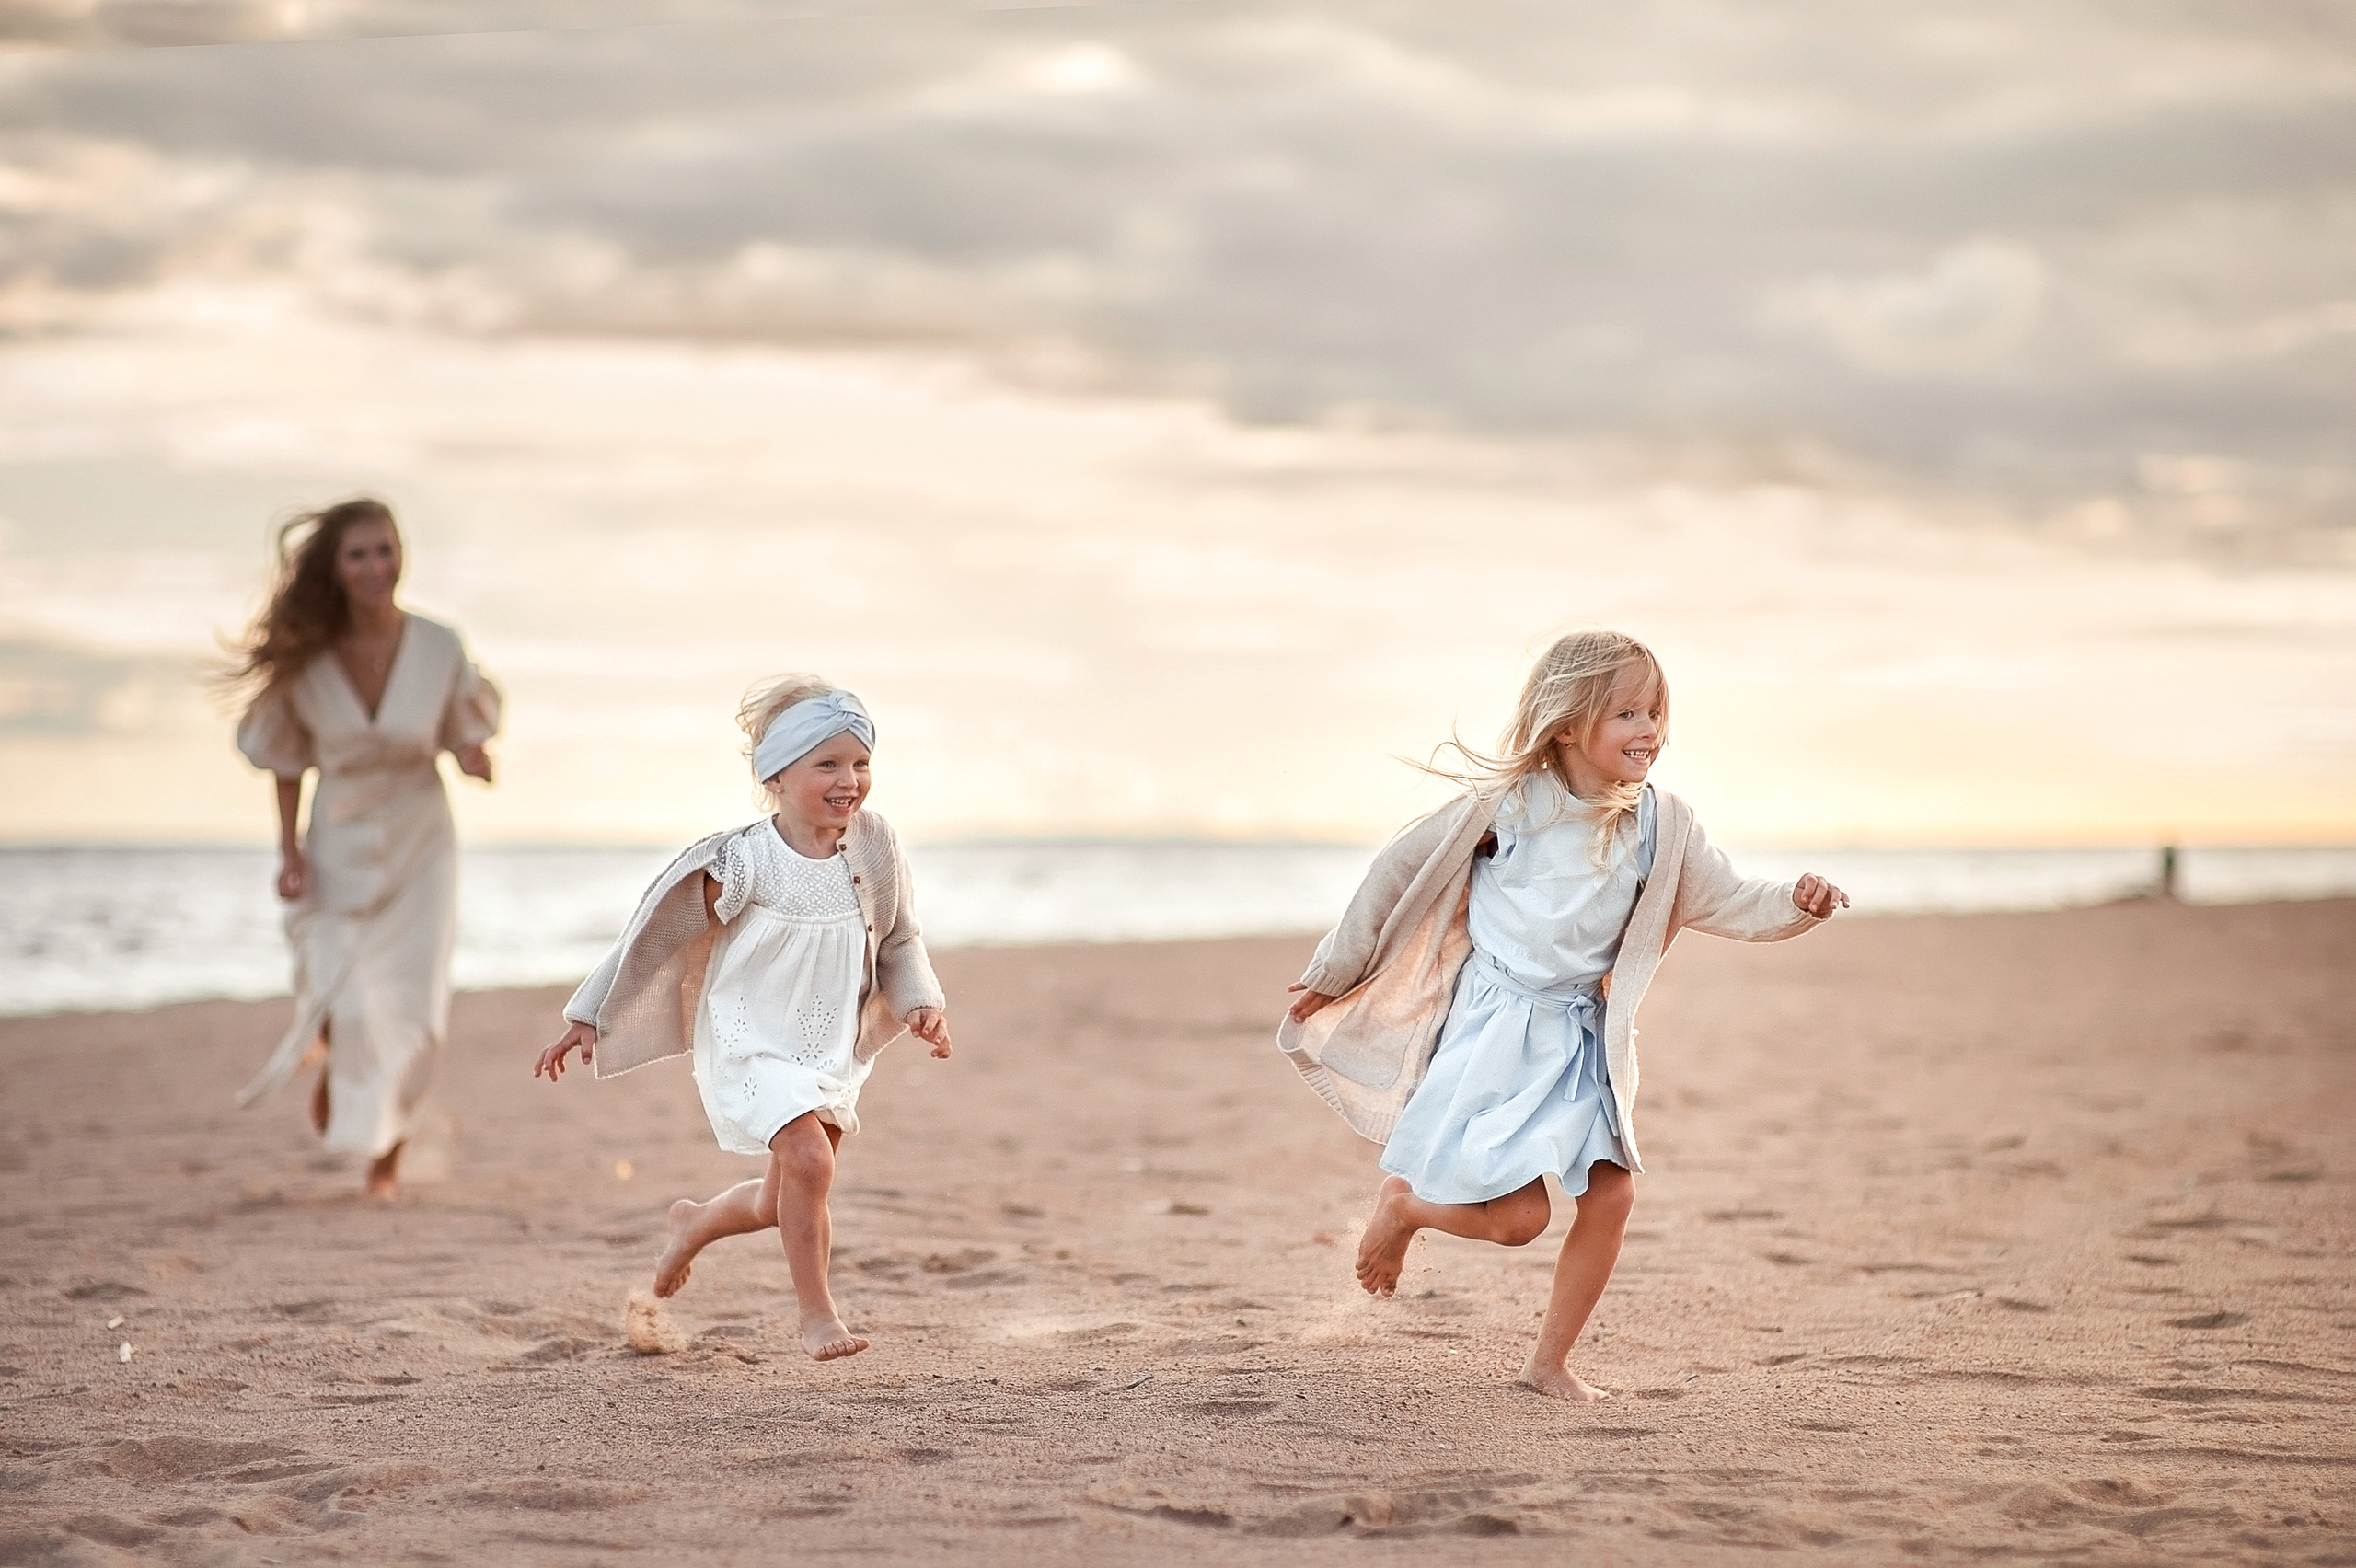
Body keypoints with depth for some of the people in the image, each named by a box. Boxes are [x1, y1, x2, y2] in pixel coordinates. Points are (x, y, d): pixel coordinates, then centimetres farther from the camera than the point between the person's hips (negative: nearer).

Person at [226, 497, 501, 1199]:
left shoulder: (438, 648, -14)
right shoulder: (309, 658, -12)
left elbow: (463, 731, 1)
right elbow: (286, 759, 0)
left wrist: (472, 758, -22)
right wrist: (290, 852, -5)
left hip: (418, 845, 0)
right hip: (338, 846, 0)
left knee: (413, 1016, -3)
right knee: (344, 1002, -9)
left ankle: (387, 1154, 22)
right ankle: (331, 1067, 30)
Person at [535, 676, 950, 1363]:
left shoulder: (874, 849, -5)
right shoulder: (742, 862, -17)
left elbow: (900, 941, 10)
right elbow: (659, 935, -8)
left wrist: (922, 1004, -7)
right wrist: (587, 1018, -4)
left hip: (834, 1052, 5)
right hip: (750, 1046, -5)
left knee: (780, 1202, 14)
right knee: (808, 1158, -25)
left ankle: (694, 1223, 46)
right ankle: (816, 1312, -9)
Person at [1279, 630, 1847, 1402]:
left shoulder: (1660, 825, -1)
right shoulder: (1508, 802, -12)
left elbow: (1729, 903, -1)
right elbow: (1403, 869, -3)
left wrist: (1798, 904, -23)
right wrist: (1334, 974, 3)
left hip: (1583, 1036, 5)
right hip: (1498, 1029, -5)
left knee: (1612, 1192, -6)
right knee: (1519, 1216, -10)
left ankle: (1550, 1360, 12)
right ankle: (1401, 1202, 22)